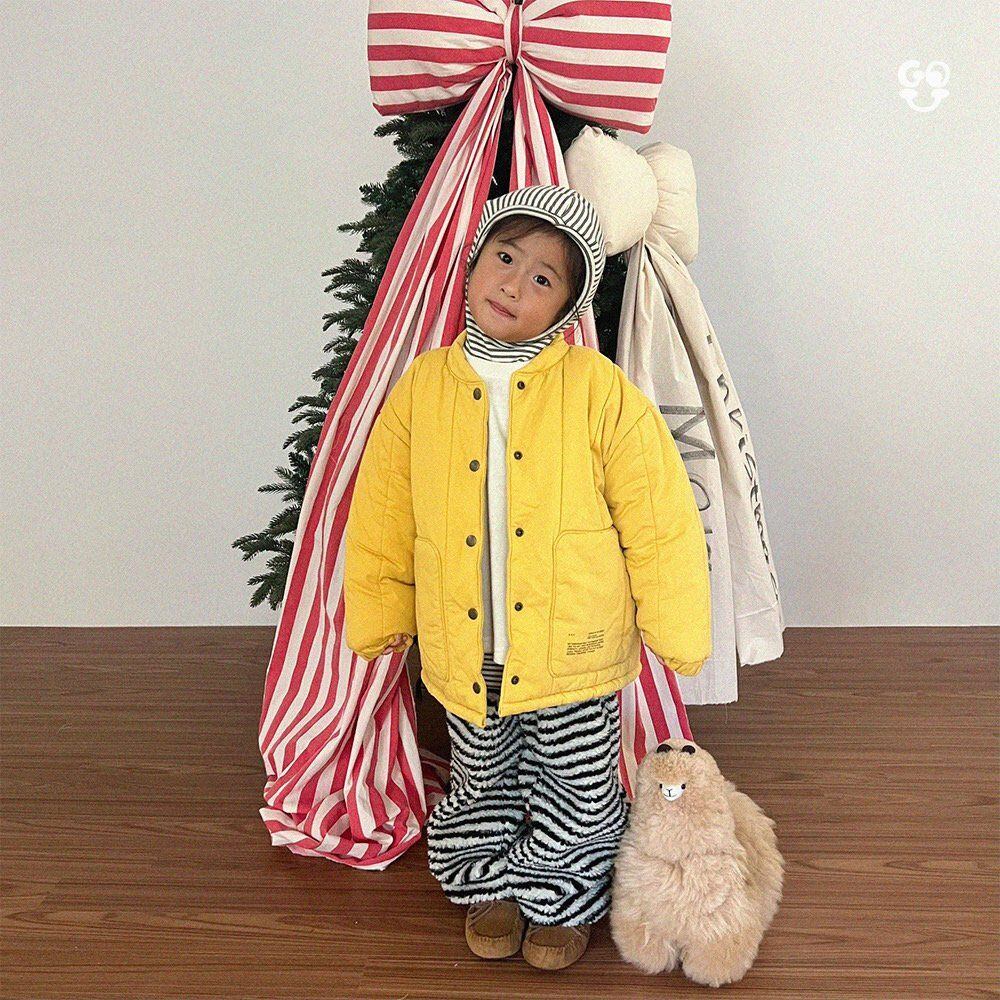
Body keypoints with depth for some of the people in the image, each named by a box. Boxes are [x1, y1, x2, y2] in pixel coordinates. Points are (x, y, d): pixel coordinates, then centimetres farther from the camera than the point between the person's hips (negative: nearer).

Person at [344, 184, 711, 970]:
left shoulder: (600, 390, -12)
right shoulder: (421, 387, -3)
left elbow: (660, 519, -8)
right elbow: (382, 520, 6)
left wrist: (675, 631, -5)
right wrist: (379, 615, 12)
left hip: (574, 654, -2)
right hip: (464, 656, 2)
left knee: (576, 798, 16)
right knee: (484, 788, 22)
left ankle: (565, 899, 44)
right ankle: (493, 886, 50)